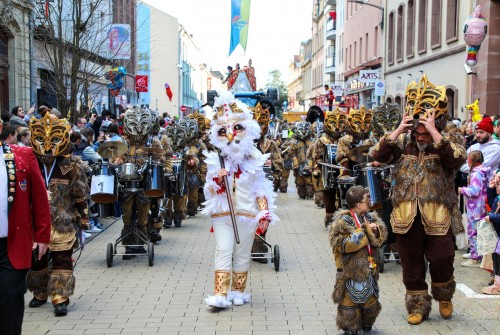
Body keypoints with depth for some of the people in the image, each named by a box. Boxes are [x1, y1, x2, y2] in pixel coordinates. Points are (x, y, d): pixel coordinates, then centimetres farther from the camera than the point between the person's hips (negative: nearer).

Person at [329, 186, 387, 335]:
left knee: (371, 298, 16)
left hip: (369, 266, 7)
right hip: (351, 269, -7)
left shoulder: (370, 218, 7)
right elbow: (344, 244, -24)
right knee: (350, 298, 3)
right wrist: (365, 231, -21)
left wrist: (375, 231, -12)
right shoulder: (343, 221, -15)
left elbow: (381, 238, 12)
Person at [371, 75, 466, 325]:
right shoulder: (403, 143, 5)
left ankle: (444, 297, 29)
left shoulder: (451, 141, -2)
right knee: (412, 267, 10)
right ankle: (418, 306, 27)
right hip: (407, 217, 2)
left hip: (438, 217, -2)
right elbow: (378, 155, -8)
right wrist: (397, 131, -17)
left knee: (441, 261, -2)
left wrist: (434, 133, -29)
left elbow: (456, 159, -24)